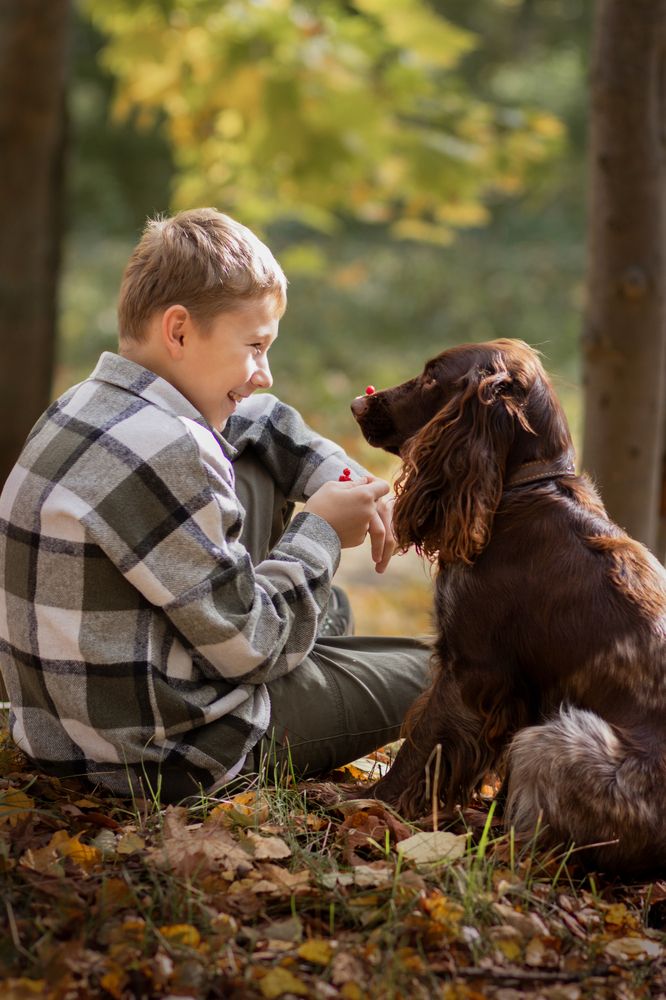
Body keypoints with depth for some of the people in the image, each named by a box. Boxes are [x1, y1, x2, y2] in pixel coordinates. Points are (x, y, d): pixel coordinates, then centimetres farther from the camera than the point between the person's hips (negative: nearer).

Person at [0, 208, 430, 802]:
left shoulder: (95, 405, 3)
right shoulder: (166, 455, -27)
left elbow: (261, 421, 21)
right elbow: (250, 644, -21)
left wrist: (346, 484, 6)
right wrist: (320, 532, -7)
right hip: (166, 757, -9)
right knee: (426, 672, 9)